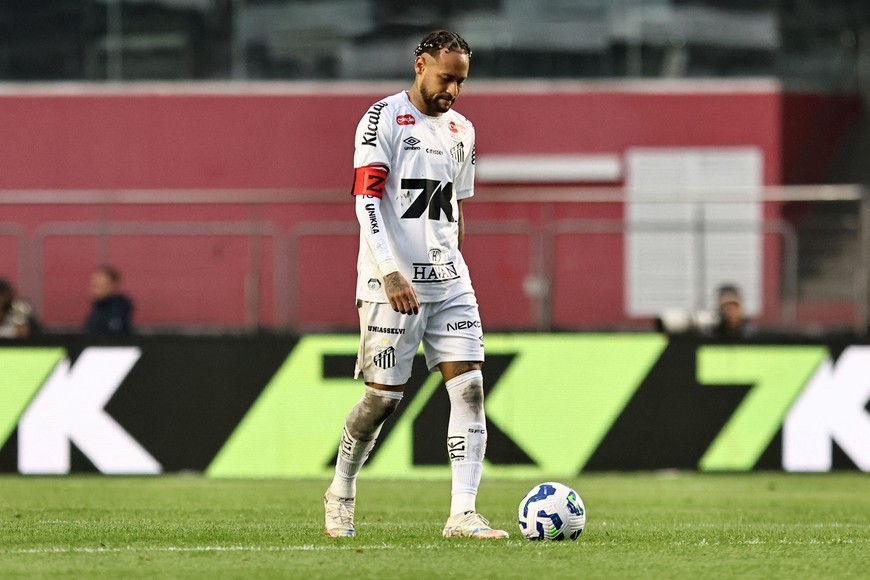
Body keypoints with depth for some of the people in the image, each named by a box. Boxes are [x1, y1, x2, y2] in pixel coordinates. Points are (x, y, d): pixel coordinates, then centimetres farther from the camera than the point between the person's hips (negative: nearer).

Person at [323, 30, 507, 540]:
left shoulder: (461, 130, 14)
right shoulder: (384, 120, -7)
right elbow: (366, 201, -15)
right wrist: (390, 274, -24)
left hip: (449, 282, 6)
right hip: (392, 283, -6)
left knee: (470, 387, -8)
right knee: (385, 396, -2)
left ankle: (463, 514, -11)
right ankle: (341, 494, 22)